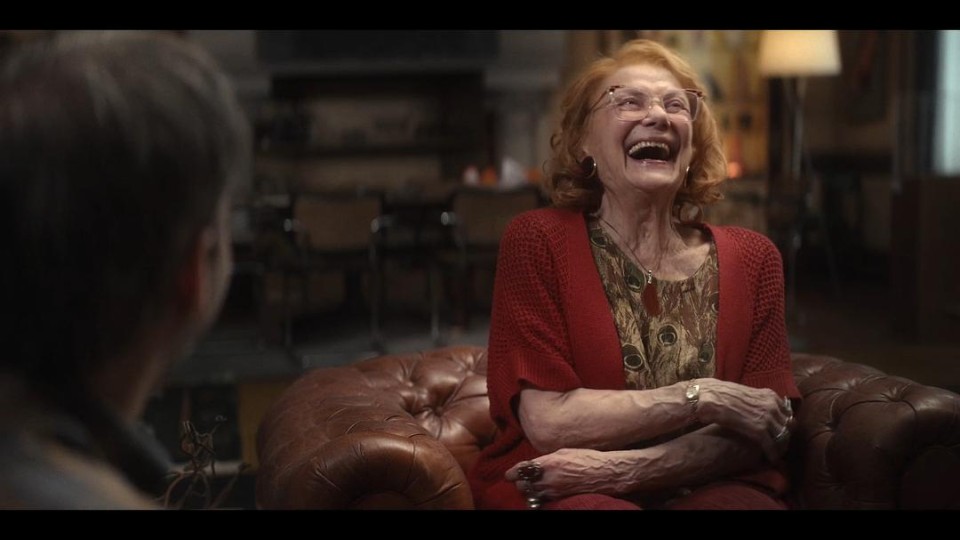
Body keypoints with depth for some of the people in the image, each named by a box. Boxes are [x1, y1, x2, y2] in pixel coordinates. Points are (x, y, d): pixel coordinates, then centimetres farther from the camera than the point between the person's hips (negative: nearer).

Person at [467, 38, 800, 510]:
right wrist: (703, 397, -13)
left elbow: (763, 433, -1)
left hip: (708, 488, 3)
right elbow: (549, 422, -10)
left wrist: (626, 469, -16)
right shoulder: (536, 241, -2)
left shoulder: (751, 258, 6)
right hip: (563, 492, -2)